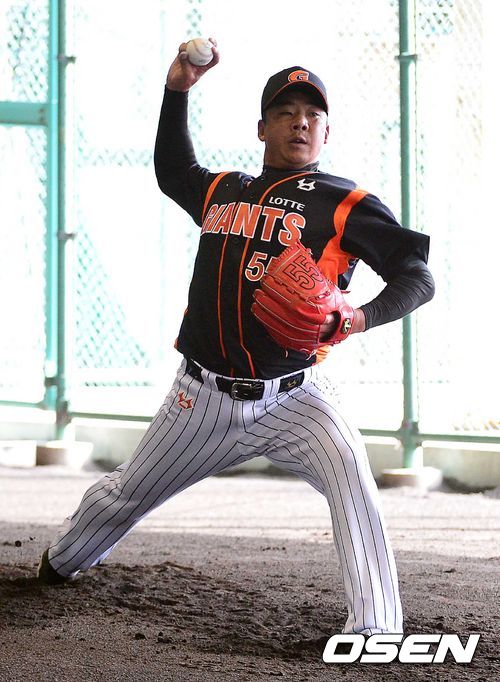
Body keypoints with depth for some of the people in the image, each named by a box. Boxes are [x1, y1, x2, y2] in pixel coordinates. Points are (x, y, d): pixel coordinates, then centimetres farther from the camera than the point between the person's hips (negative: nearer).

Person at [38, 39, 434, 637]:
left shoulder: (345, 203, -5)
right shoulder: (223, 191, 11)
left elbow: (419, 278, -10)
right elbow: (171, 171, 33)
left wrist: (361, 317, -29)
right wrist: (177, 89, 21)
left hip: (293, 398, -4)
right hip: (204, 397, 4)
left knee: (351, 477, -30)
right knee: (125, 495, 19)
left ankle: (377, 631, -30)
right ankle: (60, 564, 47)